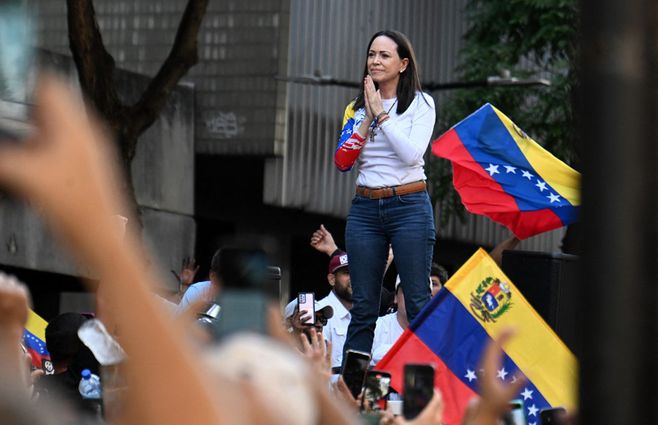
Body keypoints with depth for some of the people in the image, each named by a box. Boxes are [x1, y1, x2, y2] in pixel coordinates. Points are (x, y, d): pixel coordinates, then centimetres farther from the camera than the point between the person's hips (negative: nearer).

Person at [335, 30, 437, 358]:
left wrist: (382, 114, -10)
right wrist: (368, 119, -4)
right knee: (363, 306, 4)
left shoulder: (421, 104, 1)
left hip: (409, 207, -4)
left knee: (418, 303, -7)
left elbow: (412, 153, -13)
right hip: (365, 208, 4)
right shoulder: (357, 108, 12)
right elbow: (342, 161, 3)